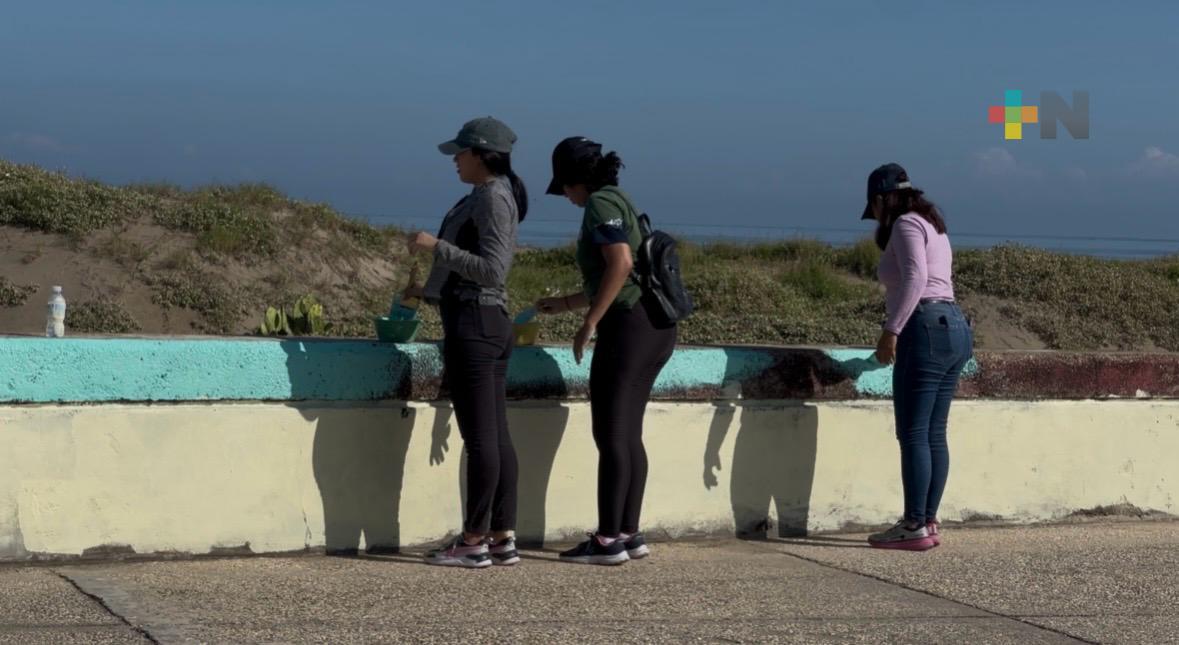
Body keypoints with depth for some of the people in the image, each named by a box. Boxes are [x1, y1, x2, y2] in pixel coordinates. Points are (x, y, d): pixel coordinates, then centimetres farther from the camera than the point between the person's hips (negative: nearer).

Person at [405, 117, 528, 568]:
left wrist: (437, 246, -18)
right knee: (496, 435, 8)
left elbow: (491, 270, -20)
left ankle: (474, 541, -3)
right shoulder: (496, 197, 18)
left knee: (479, 436, -6)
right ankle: (503, 538, 10)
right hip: (490, 323, 10)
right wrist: (430, 293, 24)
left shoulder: (492, 198, -11)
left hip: (473, 326, -10)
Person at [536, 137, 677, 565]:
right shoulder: (617, 202, 21)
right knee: (628, 434, 11)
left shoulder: (601, 204, -8)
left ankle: (609, 539, -5)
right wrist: (564, 304, 35)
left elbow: (621, 263, -23)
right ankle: (629, 533, 14)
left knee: (610, 434, -6)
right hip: (654, 327, 10)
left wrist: (589, 322, -20)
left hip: (630, 325, -10)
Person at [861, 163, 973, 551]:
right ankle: (928, 522, 9)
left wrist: (891, 330, -22)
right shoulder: (932, 226, 25)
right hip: (955, 327, 10)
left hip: (927, 328, -10)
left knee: (914, 433, -8)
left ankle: (915, 527, -9)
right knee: (934, 434, 8)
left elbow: (915, 277, -18)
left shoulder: (906, 224, -3)